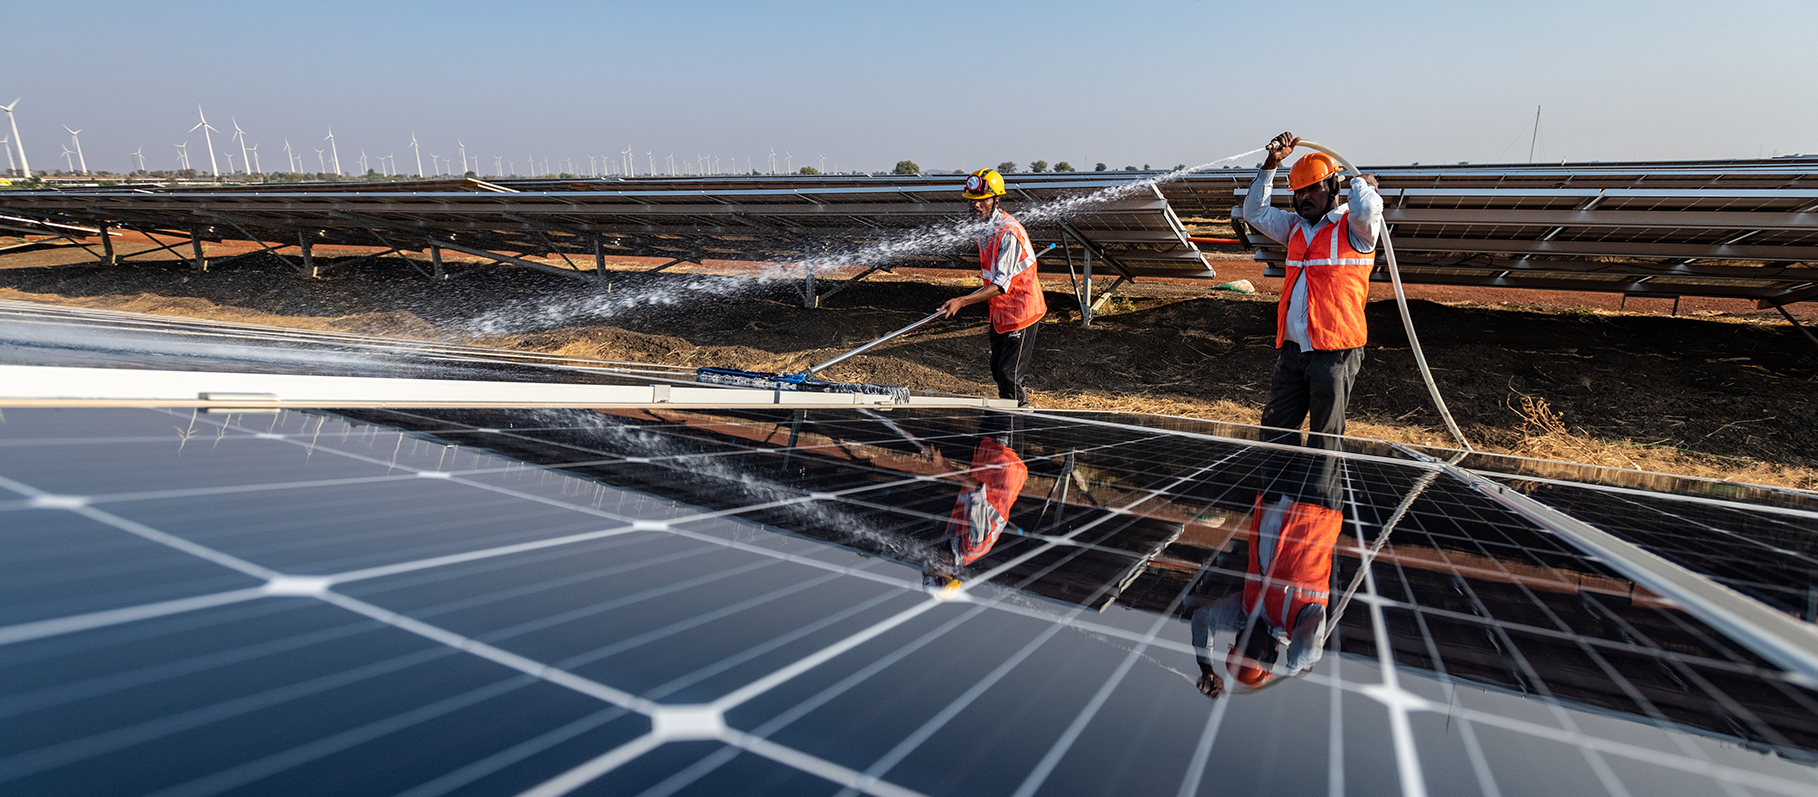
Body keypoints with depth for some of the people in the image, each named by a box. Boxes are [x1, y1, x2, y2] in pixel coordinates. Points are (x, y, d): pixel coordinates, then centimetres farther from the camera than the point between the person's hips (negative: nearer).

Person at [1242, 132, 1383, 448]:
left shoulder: (1354, 227, -3)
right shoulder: (1296, 226, 16)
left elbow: (1365, 210, -26)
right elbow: (1255, 213, 14)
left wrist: (1362, 183, -4)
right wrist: (1271, 165, 5)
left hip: (1334, 352, -6)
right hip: (1292, 349, 6)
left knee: (1325, 442, 3)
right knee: (1275, 431, 11)